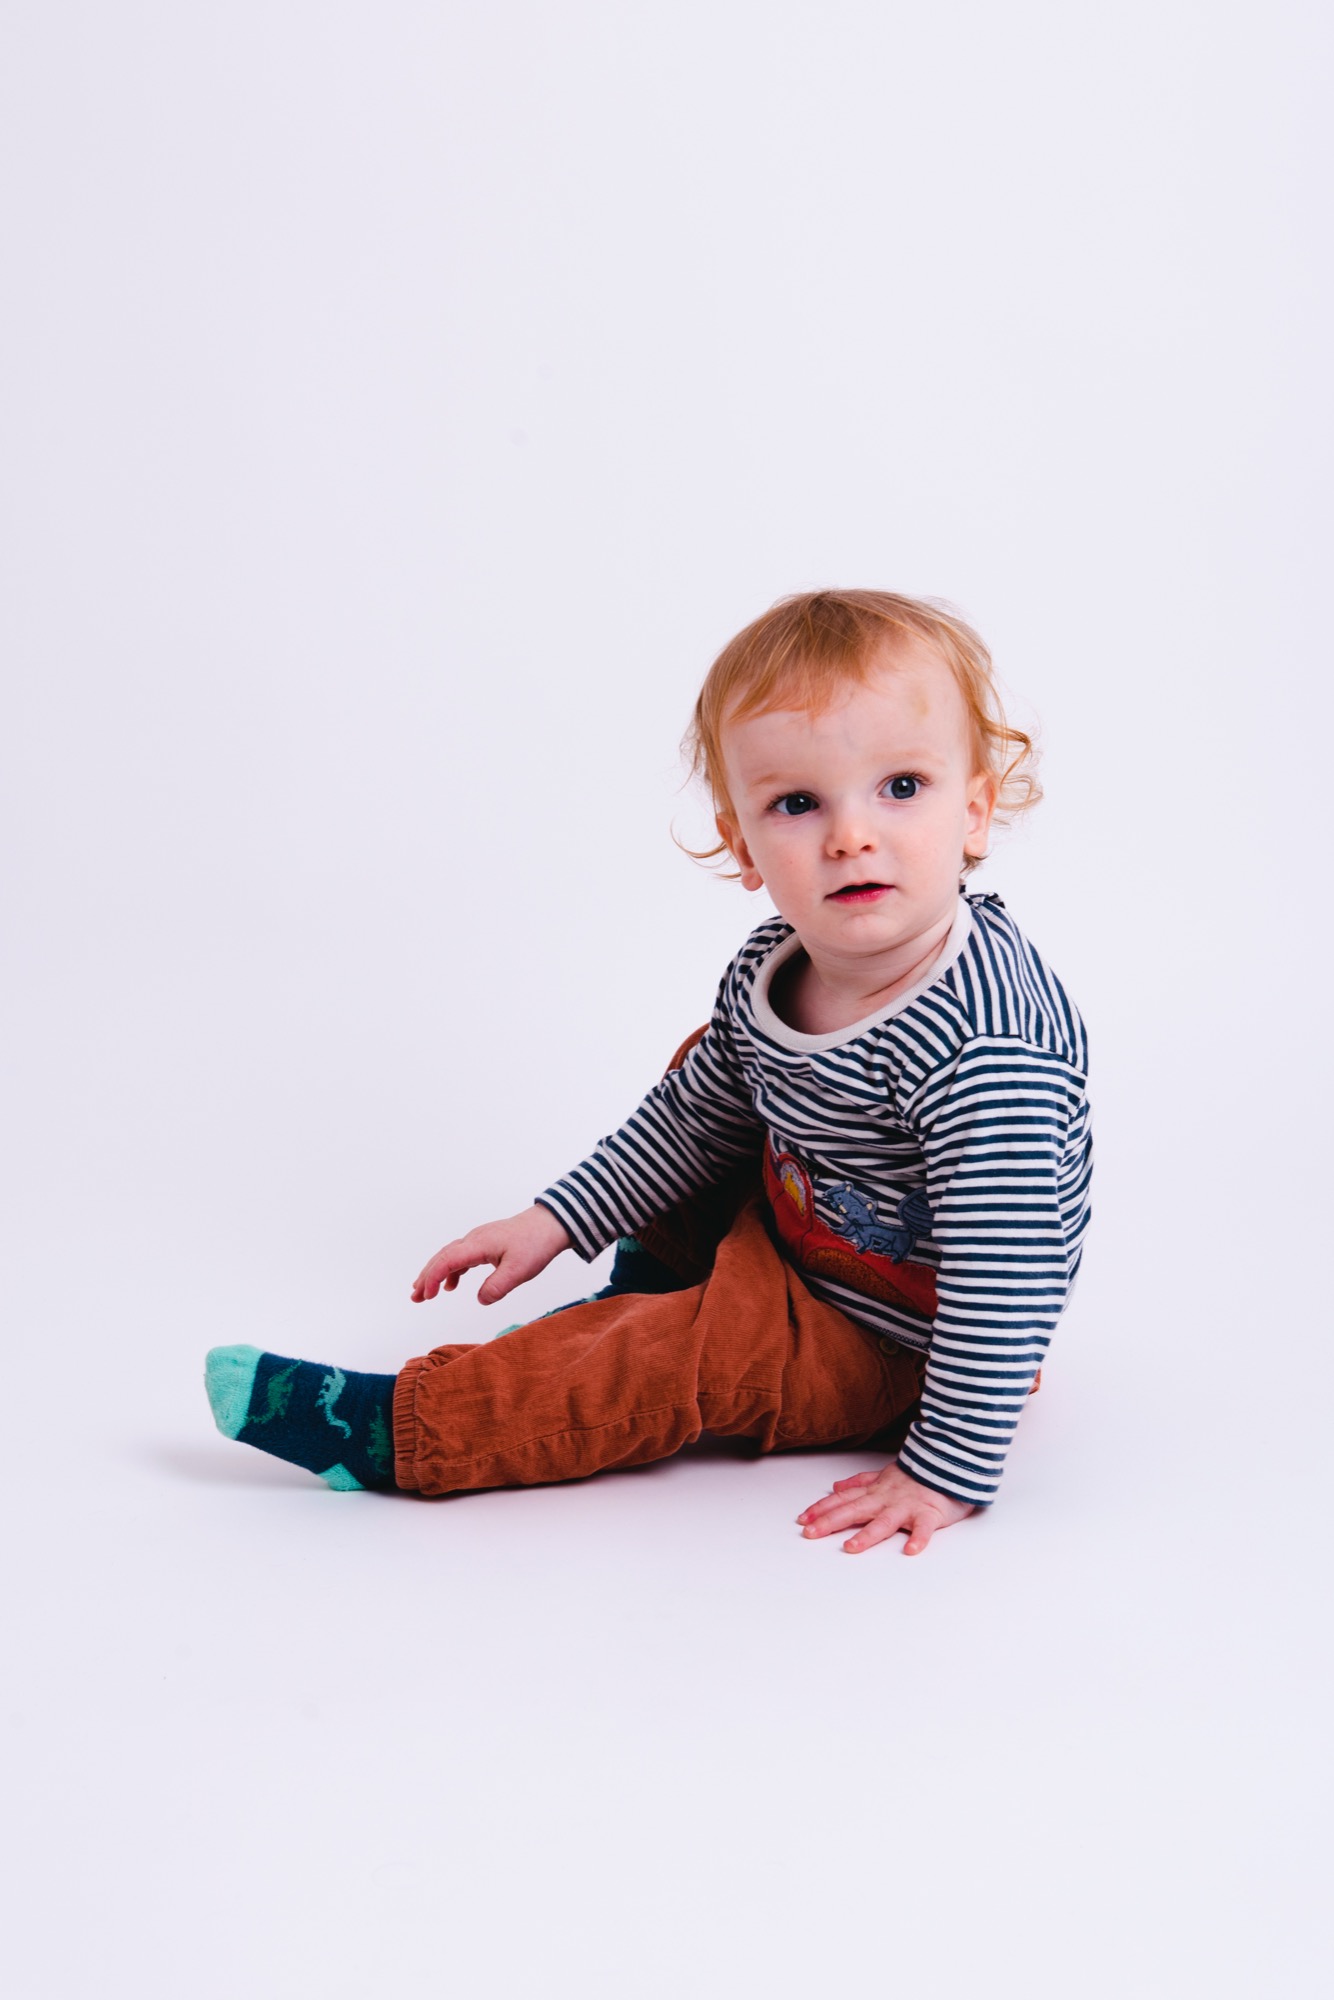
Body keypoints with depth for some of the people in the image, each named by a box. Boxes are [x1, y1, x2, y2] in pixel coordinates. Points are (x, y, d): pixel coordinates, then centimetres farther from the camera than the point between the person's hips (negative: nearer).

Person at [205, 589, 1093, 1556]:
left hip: (888, 1348, -8)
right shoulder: (773, 970, -12)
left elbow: (1007, 1279, -37)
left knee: (691, 1355, -22)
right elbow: (700, 1117, 6)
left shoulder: (981, 1045, -38)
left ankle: (392, 1426, -11)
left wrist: (950, 1472, -33)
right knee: (700, 1068, 17)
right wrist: (558, 1220, 4)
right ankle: (649, 1290, 28)